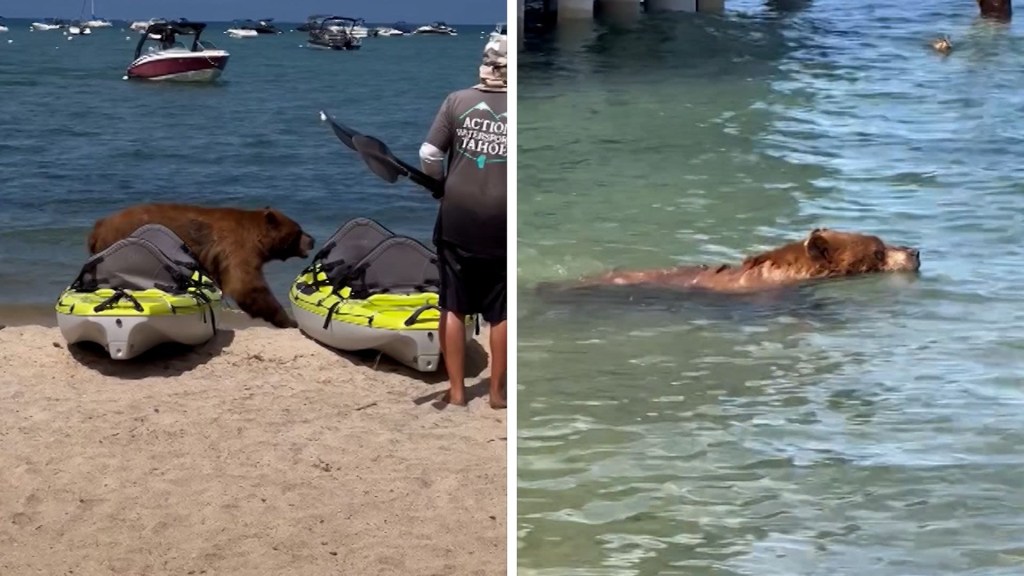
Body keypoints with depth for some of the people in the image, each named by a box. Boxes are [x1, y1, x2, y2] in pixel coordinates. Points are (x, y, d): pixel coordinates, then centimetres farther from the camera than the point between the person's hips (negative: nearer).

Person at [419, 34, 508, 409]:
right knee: (501, 311, 10)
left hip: (457, 219, 1)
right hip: (502, 222, -1)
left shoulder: (457, 101, -2)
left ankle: (456, 390, 14)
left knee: (453, 306, 10)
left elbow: (428, 156, -3)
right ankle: (497, 391, 16)